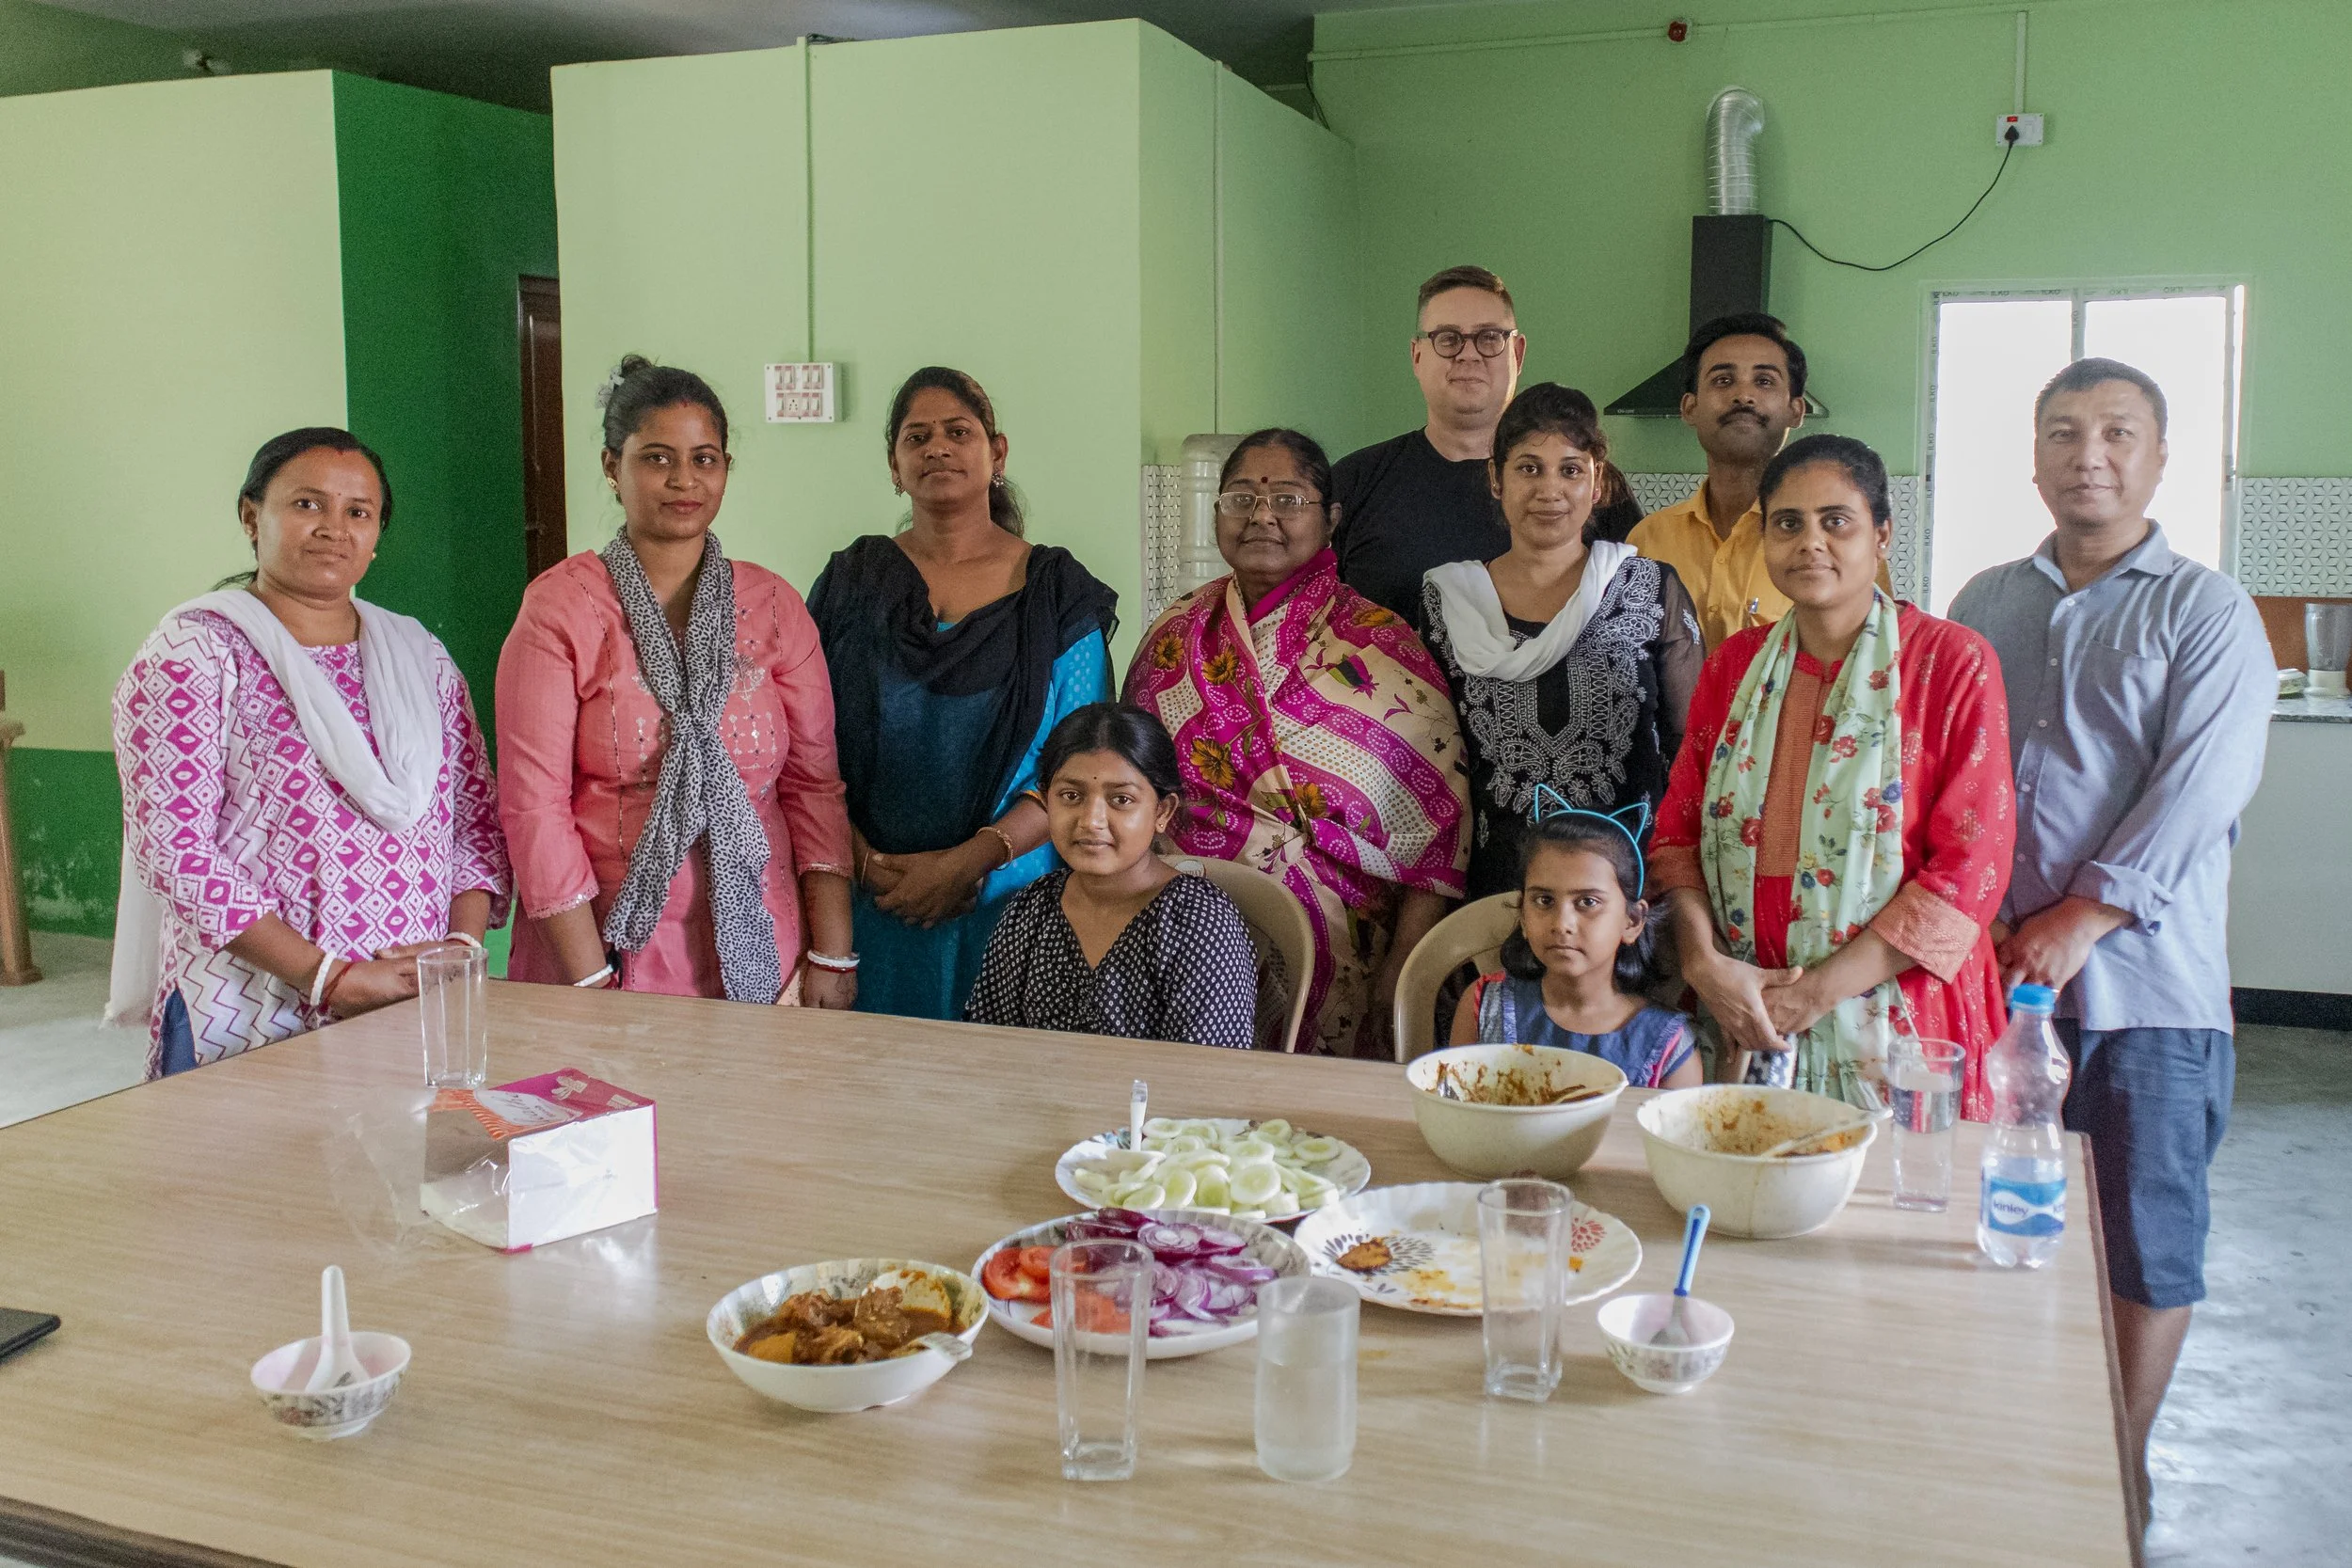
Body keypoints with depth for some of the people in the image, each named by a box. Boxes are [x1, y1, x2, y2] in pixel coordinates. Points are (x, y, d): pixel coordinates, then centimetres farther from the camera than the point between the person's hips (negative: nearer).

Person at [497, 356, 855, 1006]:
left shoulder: (774, 605, 5)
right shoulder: (559, 606, -4)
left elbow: (815, 784, 4)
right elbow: (534, 803, -7)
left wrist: (833, 956, -3)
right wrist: (591, 982, -12)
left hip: (759, 959, 2)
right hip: (609, 951, -2)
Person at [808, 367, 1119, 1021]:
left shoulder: (1056, 591, 2)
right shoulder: (850, 582, 9)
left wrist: (970, 859, -16)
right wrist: (868, 861, -12)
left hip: (1008, 904, -1)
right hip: (868, 910, 2)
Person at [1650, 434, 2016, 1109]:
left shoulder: (1953, 664, -5)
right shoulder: (1733, 665, 8)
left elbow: (1969, 870, -11)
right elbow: (1677, 831, 8)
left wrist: (1817, 991, -14)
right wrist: (1705, 963, -11)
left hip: (1892, 1030, -3)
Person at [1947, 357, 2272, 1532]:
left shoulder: (2206, 614, 0)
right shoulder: (1984, 606, 13)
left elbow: (2201, 790, -11)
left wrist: (2082, 917, -16)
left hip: (2143, 980, -3)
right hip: (1989, 971, 4)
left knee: (2145, 1236, 4)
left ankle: (2123, 1469, 21)